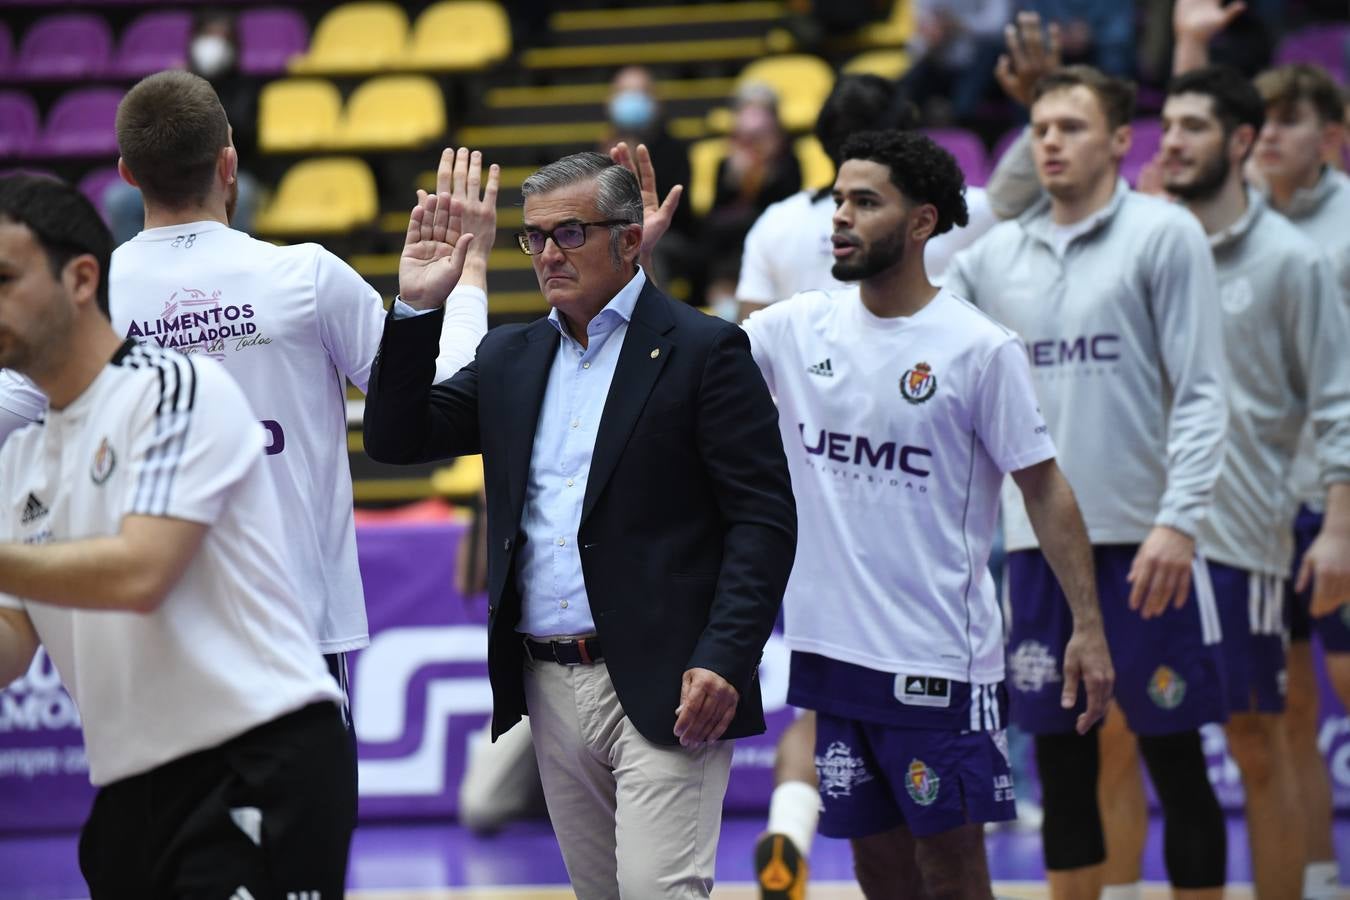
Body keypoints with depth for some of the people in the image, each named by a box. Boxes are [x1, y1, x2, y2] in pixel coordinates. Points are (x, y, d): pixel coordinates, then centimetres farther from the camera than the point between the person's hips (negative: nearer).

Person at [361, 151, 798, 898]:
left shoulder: (703, 352, -3)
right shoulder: (510, 358, 15)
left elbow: (764, 519, -8)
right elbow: (395, 438, 10)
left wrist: (724, 660, -19)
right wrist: (416, 308, 0)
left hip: (658, 686, -6)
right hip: (550, 687, 6)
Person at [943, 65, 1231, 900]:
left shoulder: (1165, 234, -2)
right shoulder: (997, 253, 11)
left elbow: (1202, 392, -7)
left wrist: (1178, 521, -16)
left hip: (1144, 543, -4)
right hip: (1038, 540, 4)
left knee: (1175, 760, -1)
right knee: (1062, 762, 8)